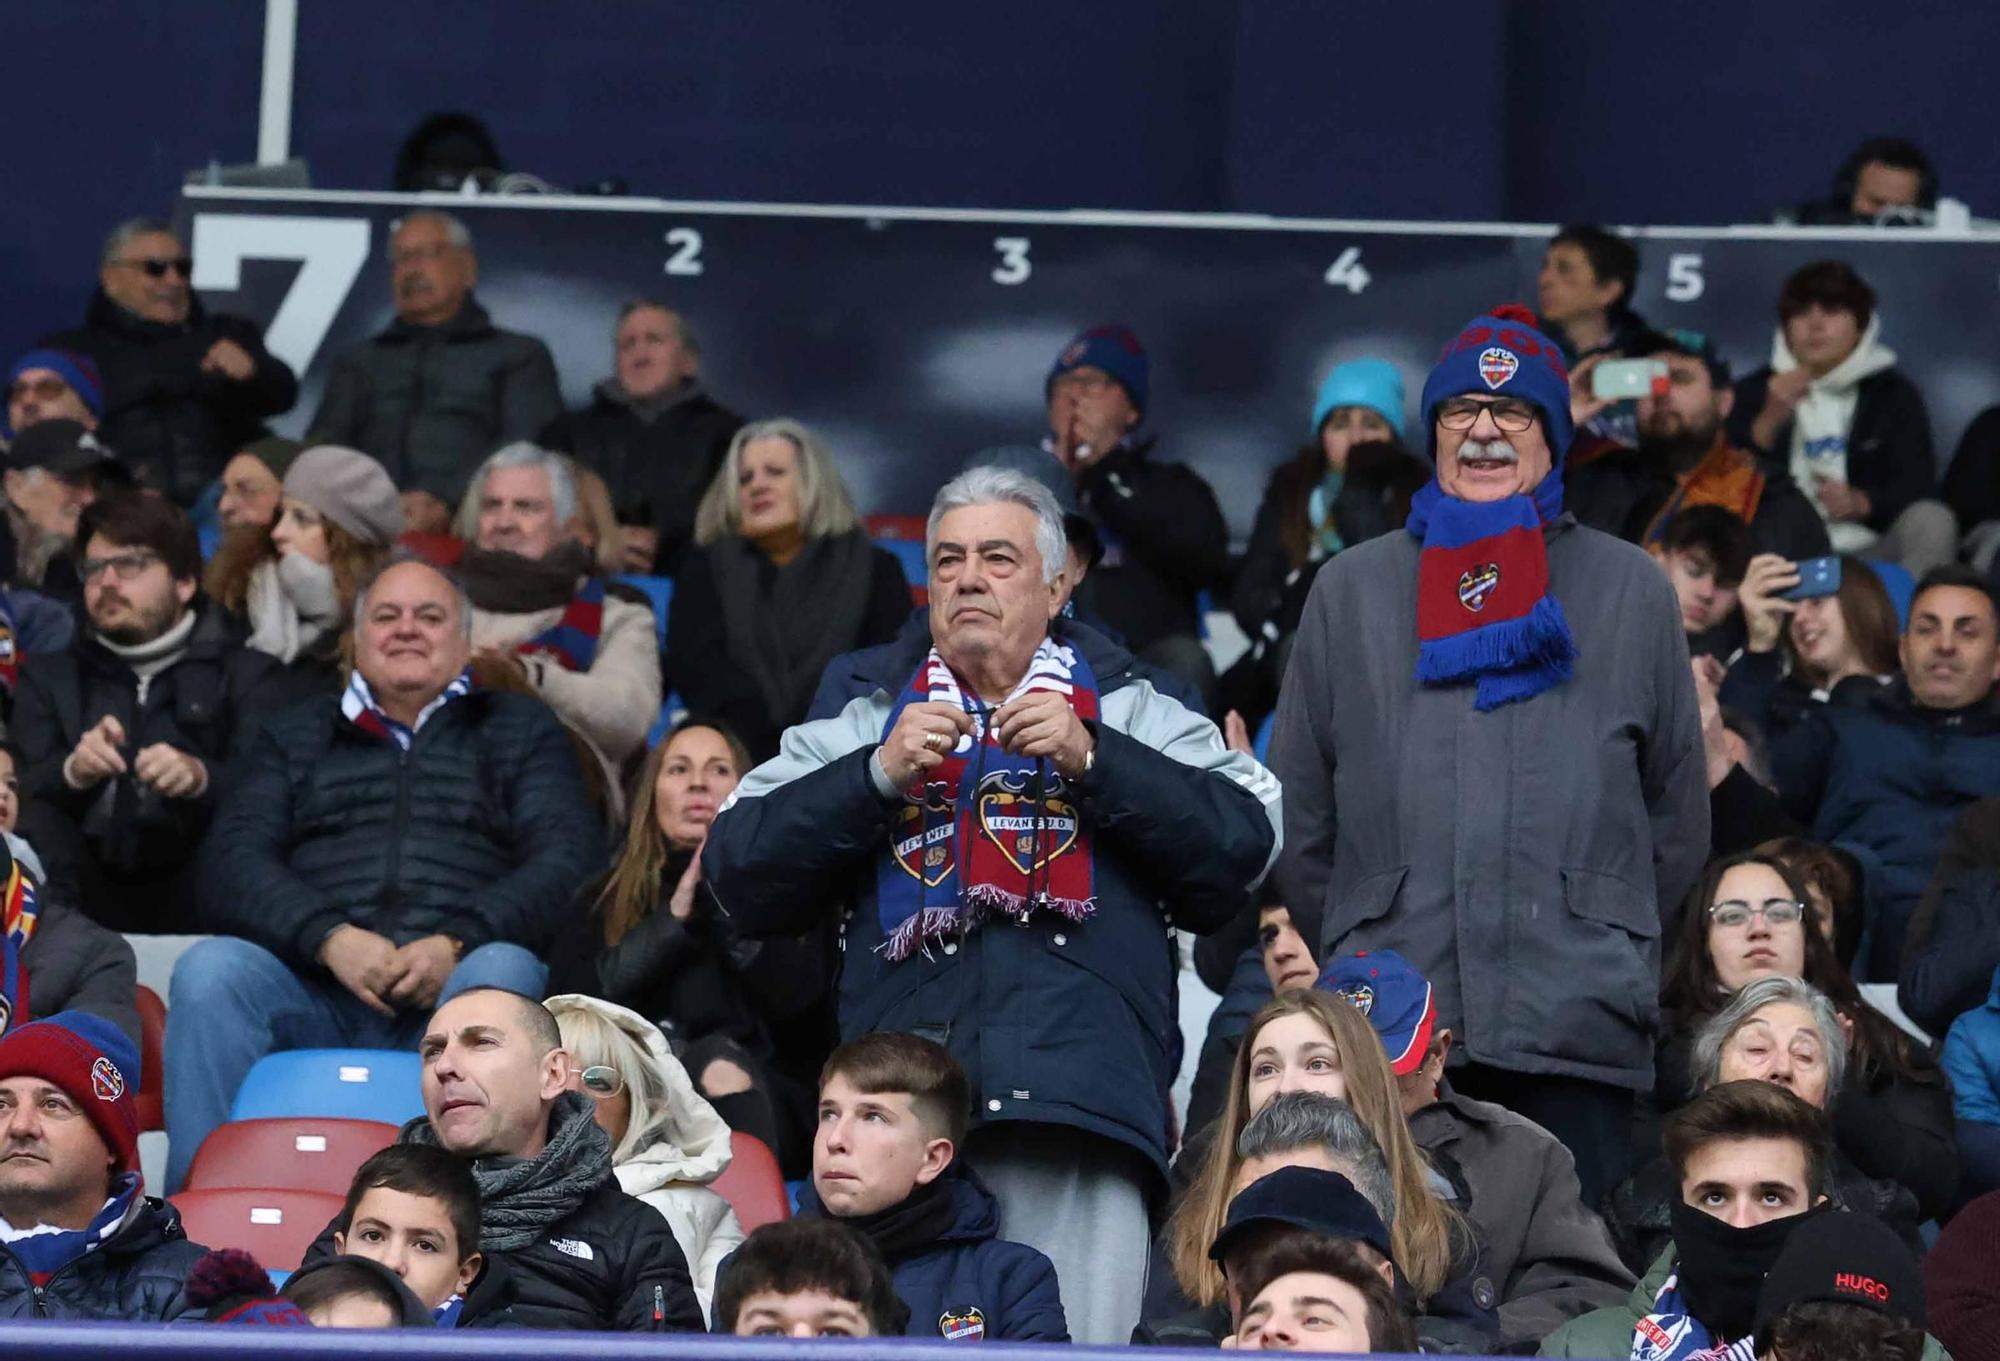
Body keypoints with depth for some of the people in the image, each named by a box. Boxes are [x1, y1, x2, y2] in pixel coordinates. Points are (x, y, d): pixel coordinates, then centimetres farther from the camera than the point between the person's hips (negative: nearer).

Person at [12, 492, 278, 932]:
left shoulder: (244, 673, 12)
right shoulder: (48, 678, 21)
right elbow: (20, 799, 7)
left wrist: (202, 779, -23)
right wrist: (71, 775, -16)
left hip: (202, 908, -2)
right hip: (82, 910, 2)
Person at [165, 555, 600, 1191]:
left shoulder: (521, 729, 24)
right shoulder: (295, 736, 27)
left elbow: (565, 860, 7)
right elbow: (234, 861, 11)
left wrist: (456, 944, -13)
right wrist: (330, 938, -11)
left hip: (453, 983, -1)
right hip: (314, 987, 1)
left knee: (504, 973, -36)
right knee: (208, 969, -29)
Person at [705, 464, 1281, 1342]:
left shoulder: (1131, 716, 21)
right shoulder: (864, 726, 25)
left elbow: (1245, 843, 6)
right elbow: (736, 872, 11)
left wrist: (1093, 759, -3)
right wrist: (880, 774, 0)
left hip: (1074, 1105, -1)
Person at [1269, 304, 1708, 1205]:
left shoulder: (1631, 590, 12)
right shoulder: (1353, 589, 14)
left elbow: (1678, 816, 15)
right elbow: (1298, 810, 16)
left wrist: (1605, 942, 10)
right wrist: (1353, 956, 11)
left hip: (1576, 1026, 0)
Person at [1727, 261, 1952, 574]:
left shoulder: (1894, 394, 13)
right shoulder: (1753, 392, 14)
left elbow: (1917, 488, 3)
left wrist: (1862, 503, -17)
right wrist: (1770, 421, -12)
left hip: (1870, 553, 0)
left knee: (1933, 521, -30)